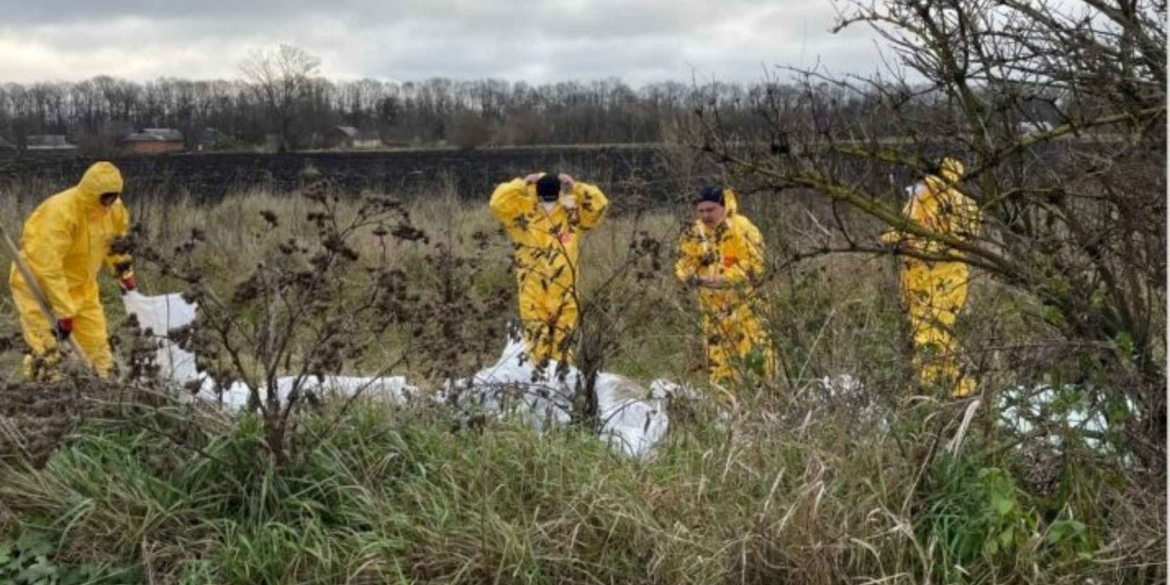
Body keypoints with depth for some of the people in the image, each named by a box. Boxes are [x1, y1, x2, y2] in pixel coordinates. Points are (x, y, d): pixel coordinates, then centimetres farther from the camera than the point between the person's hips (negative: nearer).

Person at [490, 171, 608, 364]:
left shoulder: (572, 212, 3)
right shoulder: (523, 211, -2)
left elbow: (599, 205, -3)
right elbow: (498, 202, -14)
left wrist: (575, 187, -9)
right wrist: (522, 184, -12)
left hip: (563, 292, 2)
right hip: (533, 292, -2)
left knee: (561, 339, 8)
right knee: (537, 339, -2)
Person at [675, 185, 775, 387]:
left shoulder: (741, 228, -12)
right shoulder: (693, 233, 4)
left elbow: (753, 264, -17)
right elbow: (683, 265, 6)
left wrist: (725, 279, -26)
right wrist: (698, 278, -16)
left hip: (743, 301, -5)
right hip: (713, 304, 5)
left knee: (755, 349, -10)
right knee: (718, 353, 9)